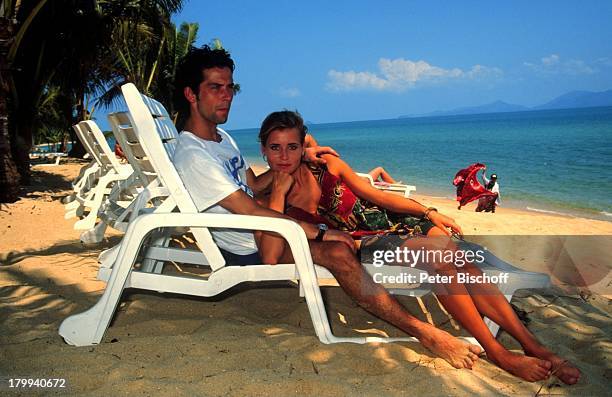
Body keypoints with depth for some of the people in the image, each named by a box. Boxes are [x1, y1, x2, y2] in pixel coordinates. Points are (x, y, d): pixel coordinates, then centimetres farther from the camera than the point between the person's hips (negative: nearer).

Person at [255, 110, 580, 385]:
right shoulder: (270, 199, -6)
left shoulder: (327, 164, -1)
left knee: (464, 264, -17)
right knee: (440, 261, -28)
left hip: (386, 218, 4)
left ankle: (533, 346, -10)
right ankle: (497, 353, -17)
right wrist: (278, 193, -23)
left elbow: (374, 194, 6)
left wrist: (429, 212, 0)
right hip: (362, 243, -4)